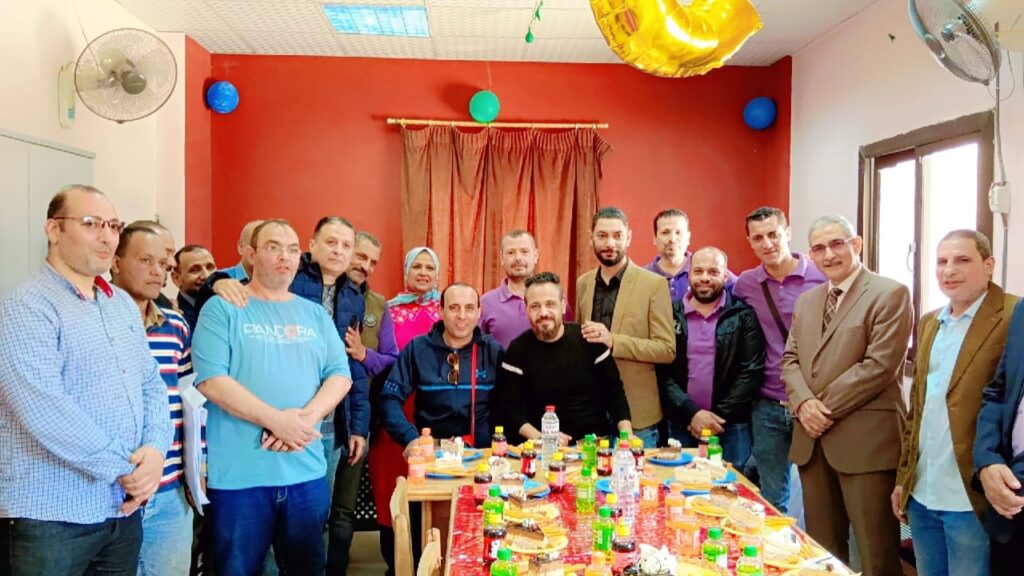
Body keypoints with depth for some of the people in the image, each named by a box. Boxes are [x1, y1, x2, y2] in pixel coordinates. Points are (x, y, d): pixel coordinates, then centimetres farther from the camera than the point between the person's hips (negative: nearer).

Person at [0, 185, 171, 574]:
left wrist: (155, 448, -8)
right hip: (51, 518, -7)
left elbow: (152, 383, 11)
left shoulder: (123, 304, 12)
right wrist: (123, 468, -16)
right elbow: (45, 411, -23)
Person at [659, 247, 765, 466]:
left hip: (731, 426, -1)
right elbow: (663, 372, -1)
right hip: (681, 425, 1)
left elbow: (752, 372, -5)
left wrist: (719, 416, -10)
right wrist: (691, 413, -12)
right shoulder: (671, 315, 3)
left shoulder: (743, 315, 0)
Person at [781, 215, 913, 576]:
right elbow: (790, 359, 12)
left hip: (864, 439, -6)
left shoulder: (890, 294, -7)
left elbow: (879, 366, -15)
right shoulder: (806, 301, 16)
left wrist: (825, 407, -13)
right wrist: (804, 403, -7)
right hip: (812, 440, 6)